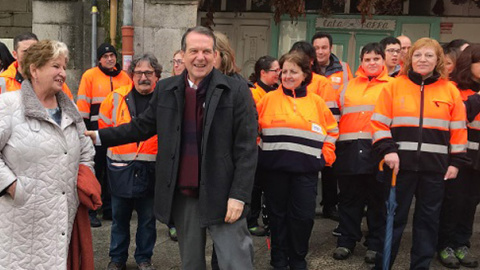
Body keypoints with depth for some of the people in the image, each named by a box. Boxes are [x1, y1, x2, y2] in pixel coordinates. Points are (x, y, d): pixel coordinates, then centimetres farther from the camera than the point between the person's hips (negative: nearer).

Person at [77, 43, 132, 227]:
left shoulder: (124, 77, 10)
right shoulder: (90, 75, -1)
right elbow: (82, 102, -2)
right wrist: (83, 127, -7)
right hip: (96, 130, -4)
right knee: (95, 171, 1)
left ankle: (109, 209, 24)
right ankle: (91, 211, 11)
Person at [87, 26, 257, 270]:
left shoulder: (236, 91, -7)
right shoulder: (165, 90, 6)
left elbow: (246, 148, -9)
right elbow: (142, 126, 16)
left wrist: (239, 195, -14)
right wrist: (99, 136, 10)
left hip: (221, 196, -4)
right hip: (182, 195, 4)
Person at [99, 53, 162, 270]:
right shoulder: (117, 97, -2)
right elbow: (104, 125, 11)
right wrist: (117, 145, 13)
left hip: (151, 170, -1)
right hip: (121, 169, 1)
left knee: (148, 217, 12)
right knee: (119, 217, 14)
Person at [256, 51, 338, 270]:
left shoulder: (316, 102, 6)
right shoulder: (269, 99, 2)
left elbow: (332, 130, 13)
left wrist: (325, 157, 5)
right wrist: (258, 149, 0)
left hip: (306, 169, 1)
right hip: (274, 167, 0)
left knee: (303, 216, 4)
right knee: (278, 214, 9)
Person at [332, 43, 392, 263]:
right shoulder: (350, 85, 16)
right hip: (349, 149, 3)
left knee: (377, 199, 6)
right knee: (349, 197, 9)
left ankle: (376, 245, 19)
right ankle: (346, 241, 21)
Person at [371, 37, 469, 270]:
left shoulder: (450, 90, 5)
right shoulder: (394, 86, 1)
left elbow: (458, 130, 7)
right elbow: (379, 122, -2)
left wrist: (456, 161, 2)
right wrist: (387, 150, -13)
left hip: (435, 165, 2)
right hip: (401, 163, -2)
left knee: (429, 218, 11)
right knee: (394, 216, 7)